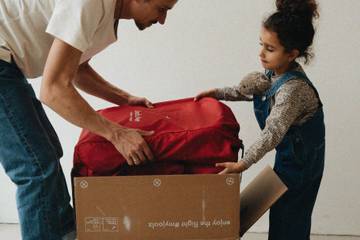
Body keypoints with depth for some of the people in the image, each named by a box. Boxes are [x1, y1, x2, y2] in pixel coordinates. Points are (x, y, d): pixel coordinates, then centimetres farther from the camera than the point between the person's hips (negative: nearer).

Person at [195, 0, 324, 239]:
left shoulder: (293, 89, -31)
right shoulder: (274, 73, -3)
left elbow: (273, 132, -38)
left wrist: (243, 163, -41)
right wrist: (217, 92, 7)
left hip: (300, 164, -9)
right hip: (289, 156, 9)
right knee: (283, 214, 21)